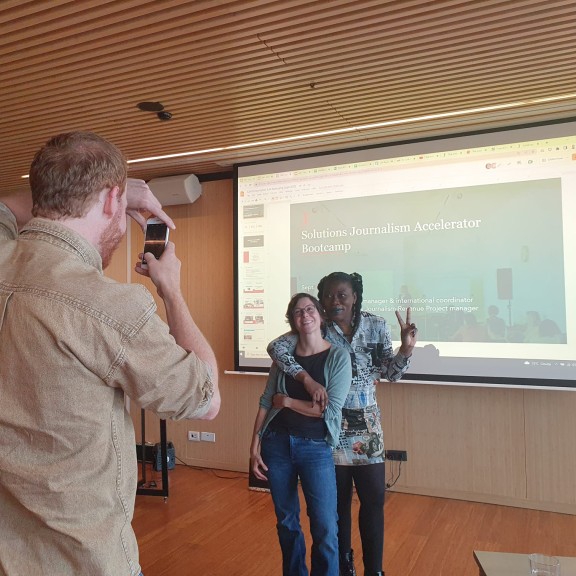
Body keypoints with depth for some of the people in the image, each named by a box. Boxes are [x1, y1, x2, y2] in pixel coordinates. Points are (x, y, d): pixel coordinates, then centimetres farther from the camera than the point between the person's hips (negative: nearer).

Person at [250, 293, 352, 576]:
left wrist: (287, 401, -10)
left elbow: (331, 410, -16)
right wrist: (254, 446, -2)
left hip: (316, 448, -3)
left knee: (325, 527, -4)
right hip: (277, 444, 3)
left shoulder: (338, 357, -8)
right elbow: (266, 402, 3)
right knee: (286, 521, 15)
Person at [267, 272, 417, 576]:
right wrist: (306, 378, -30)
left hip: (367, 425, 2)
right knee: (338, 500, 12)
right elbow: (276, 347, -19)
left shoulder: (377, 326, -2)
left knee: (374, 499, 7)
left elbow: (390, 374, 3)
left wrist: (406, 348, -16)